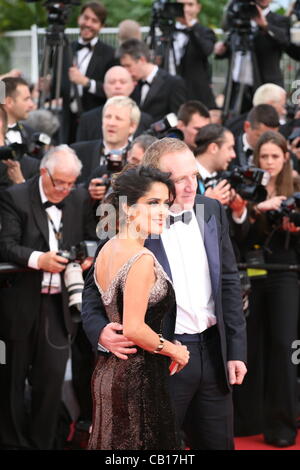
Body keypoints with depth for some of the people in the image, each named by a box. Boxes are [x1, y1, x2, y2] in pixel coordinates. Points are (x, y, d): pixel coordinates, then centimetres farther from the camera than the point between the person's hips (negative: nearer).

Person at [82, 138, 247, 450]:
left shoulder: (212, 211, 4)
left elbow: (228, 282, 9)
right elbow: (95, 287, -4)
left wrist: (236, 350, 7)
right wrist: (100, 330, -24)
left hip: (212, 350, 5)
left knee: (219, 442, 14)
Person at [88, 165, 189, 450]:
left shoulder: (107, 249, 7)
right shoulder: (142, 260, -20)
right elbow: (134, 329, -24)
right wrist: (174, 350, -10)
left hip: (107, 369, 9)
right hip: (137, 377, -9)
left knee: (113, 442, 17)